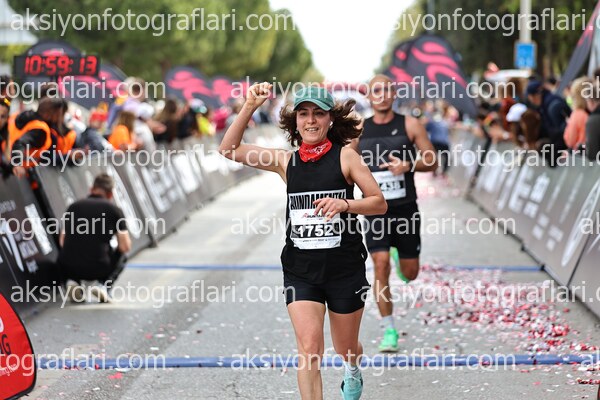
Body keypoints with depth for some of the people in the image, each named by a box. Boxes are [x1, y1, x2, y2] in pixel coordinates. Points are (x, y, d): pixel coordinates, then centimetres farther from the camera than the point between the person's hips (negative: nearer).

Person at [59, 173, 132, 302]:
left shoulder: (74, 206, 11)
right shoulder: (114, 210, 1)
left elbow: (62, 242, 19)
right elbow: (125, 247, 0)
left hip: (68, 268, 3)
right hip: (98, 269, -3)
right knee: (120, 258, 30)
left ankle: (73, 281, 6)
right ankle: (102, 284, 2)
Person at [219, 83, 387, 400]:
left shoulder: (345, 156, -5)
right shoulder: (286, 161, 2)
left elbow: (379, 203, -5)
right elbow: (229, 150, -3)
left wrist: (343, 204, -22)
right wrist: (249, 107, -13)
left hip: (345, 269, -1)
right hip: (300, 270, 1)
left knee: (345, 347, 17)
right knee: (309, 349, -13)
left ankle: (353, 372, 53)